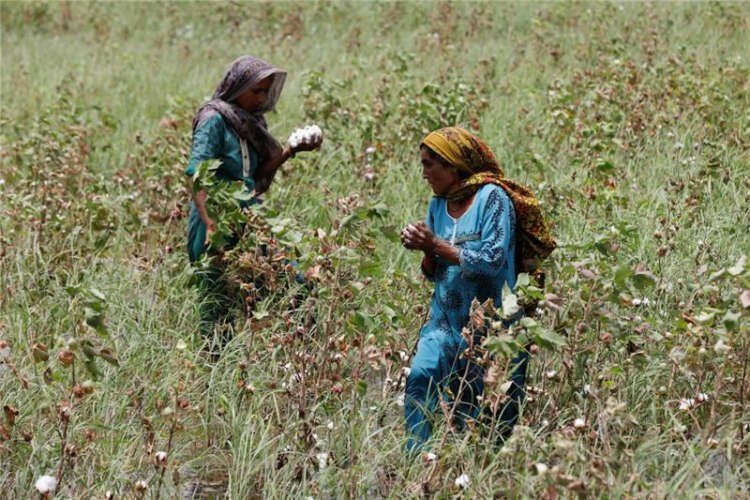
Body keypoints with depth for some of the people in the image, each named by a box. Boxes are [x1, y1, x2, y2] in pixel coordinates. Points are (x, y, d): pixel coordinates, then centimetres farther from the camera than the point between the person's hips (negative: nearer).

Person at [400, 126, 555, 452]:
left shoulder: (492, 198, -9)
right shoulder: (438, 204, 11)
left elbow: (492, 262, -18)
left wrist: (437, 245, -15)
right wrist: (425, 250, -6)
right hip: (445, 323, 5)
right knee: (420, 377, -21)